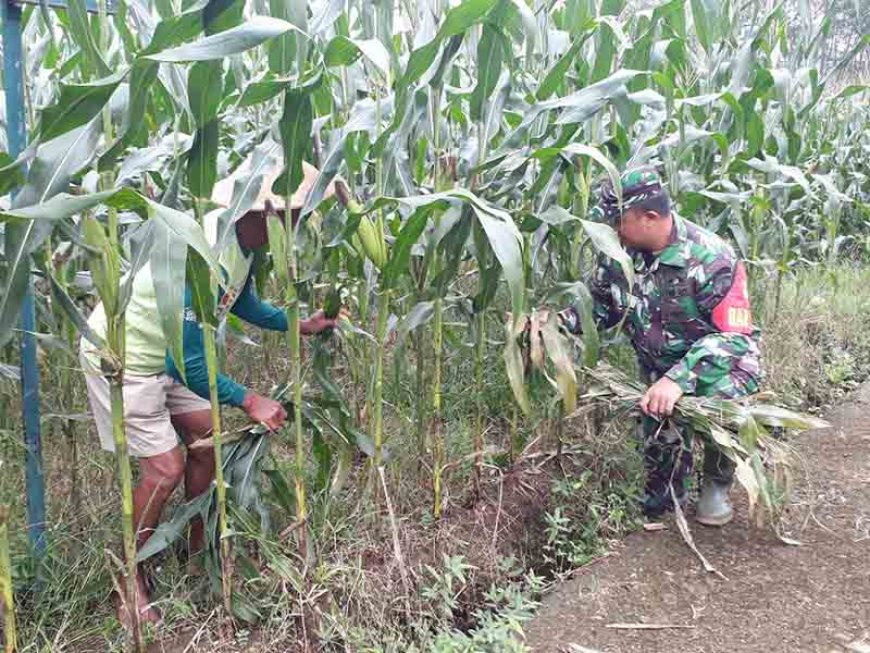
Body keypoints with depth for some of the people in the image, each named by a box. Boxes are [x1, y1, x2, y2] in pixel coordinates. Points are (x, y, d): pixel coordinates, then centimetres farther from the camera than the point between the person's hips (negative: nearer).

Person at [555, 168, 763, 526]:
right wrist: (561, 320, -18)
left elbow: (734, 335, -31)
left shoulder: (710, 258, -27)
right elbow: (601, 305, 3)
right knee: (661, 438, 6)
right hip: (661, 366, 5)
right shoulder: (620, 253, -12)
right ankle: (662, 503, 38)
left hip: (720, 359, -5)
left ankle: (715, 486, -1)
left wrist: (680, 379, -45)